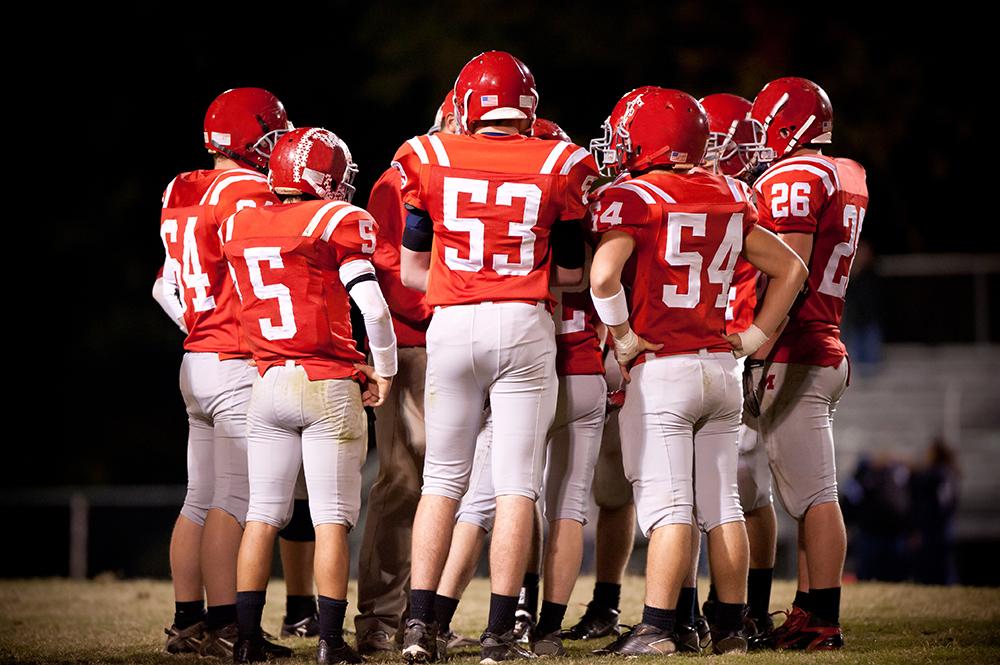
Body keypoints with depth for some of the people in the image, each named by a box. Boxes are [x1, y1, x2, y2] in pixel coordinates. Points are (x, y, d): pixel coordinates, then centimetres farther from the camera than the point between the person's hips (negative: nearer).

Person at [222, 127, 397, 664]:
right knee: (332, 518, -1)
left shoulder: (237, 226, 8)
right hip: (328, 387, -5)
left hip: (268, 382, 5)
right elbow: (373, 305, -14)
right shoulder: (337, 221, -8)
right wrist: (383, 370, 0)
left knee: (263, 514, 10)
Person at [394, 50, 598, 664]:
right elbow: (570, 273, 6)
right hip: (524, 325, -1)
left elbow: (411, 271, 9)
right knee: (516, 483, 2)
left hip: (452, 324, 2)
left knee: (443, 480, 11)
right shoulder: (557, 166, 0)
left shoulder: (431, 161, 3)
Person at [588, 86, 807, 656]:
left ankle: (657, 629, -6)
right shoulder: (729, 198, 9)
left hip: (660, 370, -6)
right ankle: (731, 627, 13)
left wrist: (623, 336, -11)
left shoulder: (634, 197, -10)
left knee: (667, 507, -6)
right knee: (722, 503, 9)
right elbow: (791, 269, 15)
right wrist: (755, 336, 16)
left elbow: (604, 273, -25)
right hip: (721, 369, 6)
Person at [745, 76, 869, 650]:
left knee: (813, 495, -8)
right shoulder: (850, 178, 15)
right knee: (813, 494, 11)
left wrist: (759, 351, -20)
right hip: (829, 352, 9)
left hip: (792, 357, -9)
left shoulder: (795, 178, -12)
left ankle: (823, 622, -8)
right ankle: (809, 617, 13)